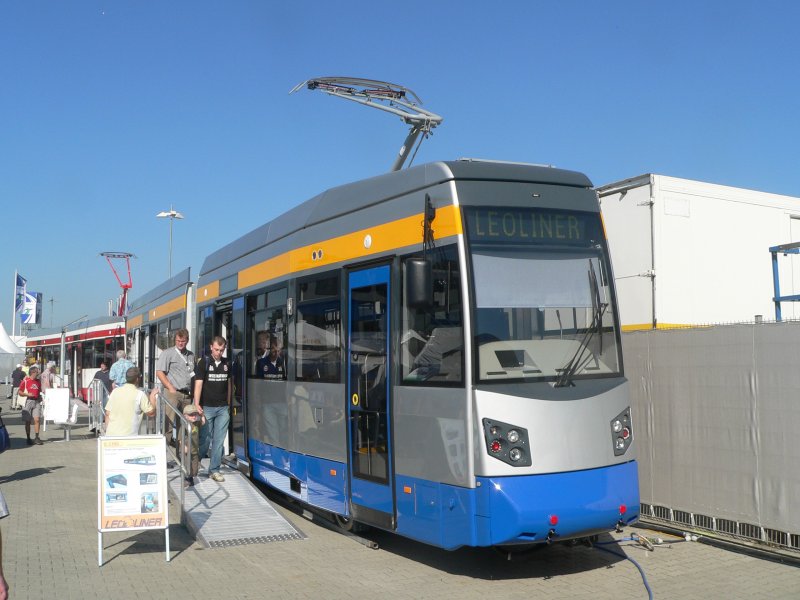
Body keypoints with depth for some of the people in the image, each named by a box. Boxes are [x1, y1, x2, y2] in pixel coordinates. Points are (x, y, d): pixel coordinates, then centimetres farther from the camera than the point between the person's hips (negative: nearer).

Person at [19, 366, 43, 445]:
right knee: (28, 421, 3)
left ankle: (37, 438, -3)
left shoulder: (38, 381, 11)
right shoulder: (25, 381, -2)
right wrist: (27, 394, -15)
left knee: (37, 419, -7)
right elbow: (20, 392, -1)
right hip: (29, 401, -3)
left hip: (37, 402, 3)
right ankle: (28, 439, 11)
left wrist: (40, 397, 5)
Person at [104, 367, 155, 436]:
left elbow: (107, 414, 9)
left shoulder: (115, 391, 6)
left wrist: (107, 431, 19)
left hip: (111, 434, 4)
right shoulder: (140, 394, -7)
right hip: (128, 436, -4)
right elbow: (151, 413, -1)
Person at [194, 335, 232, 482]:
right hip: (207, 408, -4)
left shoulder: (227, 364, 9)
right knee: (205, 440, 0)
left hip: (223, 409, 4)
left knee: (219, 441, 4)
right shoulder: (204, 362, -4)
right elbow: (198, 383, -11)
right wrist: (197, 405, -21)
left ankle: (214, 470, 13)